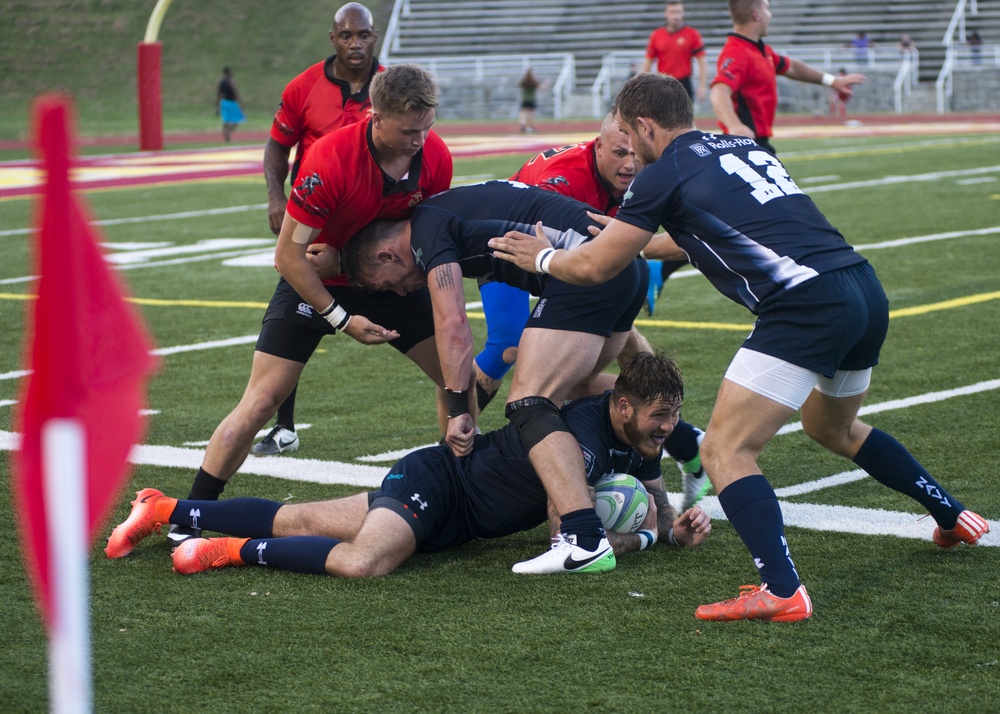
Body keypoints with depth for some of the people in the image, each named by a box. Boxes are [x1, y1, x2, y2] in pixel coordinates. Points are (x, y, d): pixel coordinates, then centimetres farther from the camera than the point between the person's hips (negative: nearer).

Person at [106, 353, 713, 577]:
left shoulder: (638, 439, 1)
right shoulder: (584, 433, -27)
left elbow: (657, 511, 17)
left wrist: (679, 528, -6)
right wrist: (642, 537, -13)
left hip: (455, 522, 8)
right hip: (433, 482, -8)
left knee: (297, 521, 10)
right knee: (362, 563, -37)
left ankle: (168, 511, 19)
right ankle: (235, 551, -19)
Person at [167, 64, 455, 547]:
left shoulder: (435, 157, -17)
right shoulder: (330, 158, -32)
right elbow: (288, 255, -25)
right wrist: (342, 319, -24)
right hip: (315, 283, -5)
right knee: (260, 403, -10)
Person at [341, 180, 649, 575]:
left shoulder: (428, 228, -3)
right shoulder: (447, 210, 24)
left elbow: (452, 324, -10)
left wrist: (458, 409, -7)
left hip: (586, 271, -10)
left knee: (528, 404, -13)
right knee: (577, 384, 30)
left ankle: (585, 541, -26)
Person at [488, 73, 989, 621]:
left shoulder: (664, 174, 0)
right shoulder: (745, 147, 23)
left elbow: (594, 267, 5)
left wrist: (543, 257, 25)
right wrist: (640, 241, 47)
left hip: (806, 304, -9)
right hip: (866, 289, 9)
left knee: (725, 451, -6)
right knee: (832, 429, 33)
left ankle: (781, 591, -21)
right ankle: (954, 517, 42)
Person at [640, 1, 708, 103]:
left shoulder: (693, 34, -2)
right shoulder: (656, 35, 5)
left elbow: (702, 62, -2)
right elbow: (647, 62, 10)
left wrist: (702, 87, -9)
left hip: (684, 86, -2)